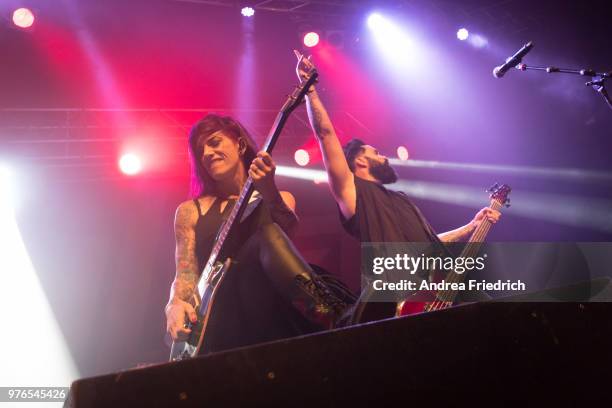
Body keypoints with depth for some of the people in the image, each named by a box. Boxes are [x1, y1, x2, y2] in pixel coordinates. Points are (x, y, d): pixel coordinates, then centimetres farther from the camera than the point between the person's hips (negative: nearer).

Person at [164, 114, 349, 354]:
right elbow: (186, 273, 9)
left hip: (276, 322, 1)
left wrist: (269, 192, -28)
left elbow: (288, 230, -8)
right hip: (222, 330, 0)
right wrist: (176, 305, -14)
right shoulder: (190, 211, 16)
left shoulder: (279, 198, 16)